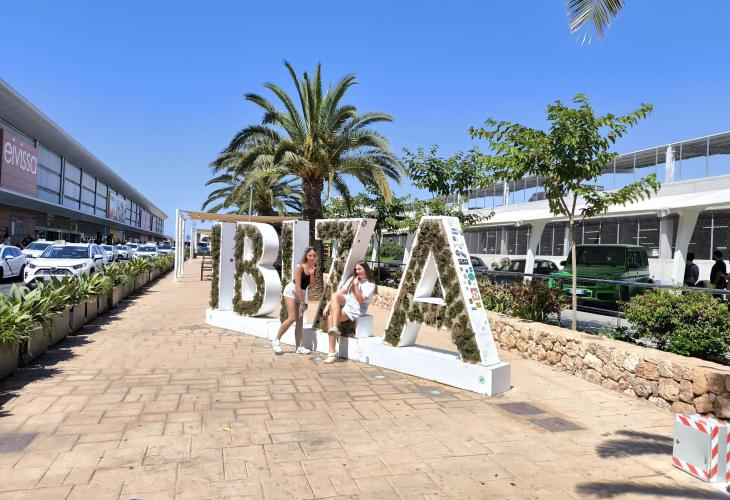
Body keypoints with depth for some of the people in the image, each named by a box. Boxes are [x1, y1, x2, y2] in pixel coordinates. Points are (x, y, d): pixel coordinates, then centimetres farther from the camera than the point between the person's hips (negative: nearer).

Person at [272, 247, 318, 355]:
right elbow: (297, 286, -22)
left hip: (302, 293, 6)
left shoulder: (314, 268, -4)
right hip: (292, 291, -6)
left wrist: (312, 274, -22)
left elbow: (312, 285, -5)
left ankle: (298, 347, 9)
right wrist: (302, 302, -20)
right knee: (292, 318, -18)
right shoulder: (299, 267, -21)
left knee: (300, 320, 5)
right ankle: (276, 341, -4)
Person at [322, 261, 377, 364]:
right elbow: (340, 292, 9)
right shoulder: (352, 279, 17)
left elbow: (360, 300, -12)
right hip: (345, 302, 7)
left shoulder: (370, 285, 0)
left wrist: (356, 285, -19)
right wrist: (328, 305, 0)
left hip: (355, 309, -7)